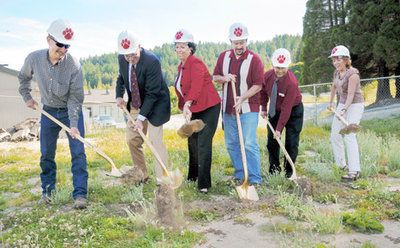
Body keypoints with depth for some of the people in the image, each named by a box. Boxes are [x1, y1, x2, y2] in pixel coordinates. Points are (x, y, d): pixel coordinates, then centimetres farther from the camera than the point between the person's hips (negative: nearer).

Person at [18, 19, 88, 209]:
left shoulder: (73, 64, -21)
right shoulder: (34, 59, -12)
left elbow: (75, 98, -19)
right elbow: (23, 77, 12)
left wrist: (73, 124, -25)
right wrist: (26, 96, 11)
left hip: (71, 111, -3)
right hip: (48, 111, 3)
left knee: (77, 151, -10)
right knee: (46, 153, 9)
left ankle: (80, 194, -3)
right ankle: (47, 190, 27)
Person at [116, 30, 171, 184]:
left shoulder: (152, 61, -26)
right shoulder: (122, 59, -6)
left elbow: (152, 93, -25)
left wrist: (141, 117, -28)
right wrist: (119, 96, -3)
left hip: (155, 104, -7)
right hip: (135, 104, 7)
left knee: (155, 140, -12)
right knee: (132, 139, 11)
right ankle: (141, 174, 29)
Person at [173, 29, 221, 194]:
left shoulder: (196, 63, -18)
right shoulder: (181, 66, 11)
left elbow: (196, 86, -36)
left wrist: (187, 105, -49)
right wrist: (185, 107, 17)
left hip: (209, 108, -9)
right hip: (193, 110, 9)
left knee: (204, 144, -12)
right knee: (192, 142, 16)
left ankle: (204, 184, -4)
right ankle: (192, 176, 36)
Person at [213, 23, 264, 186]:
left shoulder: (254, 60, -7)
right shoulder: (224, 57, 8)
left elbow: (258, 85, -9)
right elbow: (215, 77, 15)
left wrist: (242, 99, -20)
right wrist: (224, 78, -7)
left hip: (248, 109, -5)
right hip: (228, 109, 5)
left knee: (249, 144, -8)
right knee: (232, 144, 11)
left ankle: (255, 179, 2)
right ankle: (239, 175, 24)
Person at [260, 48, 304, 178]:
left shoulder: (292, 82, -30)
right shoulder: (267, 75, -14)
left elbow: (286, 108, -29)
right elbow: (263, 91, 9)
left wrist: (279, 128, -27)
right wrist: (263, 108, 7)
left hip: (293, 111, -5)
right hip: (275, 110, 5)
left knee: (291, 142, -4)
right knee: (272, 141, 3)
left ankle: (289, 171, 11)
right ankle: (274, 170, 14)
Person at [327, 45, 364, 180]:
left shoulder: (353, 74, -18)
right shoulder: (337, 72, 6)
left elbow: (351, 94, -24)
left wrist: (345, 110, -37)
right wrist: (331, 103, 31)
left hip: (355, 105, -8)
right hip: (342, 104, 8)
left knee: (349, 136, -18)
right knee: (335, 135, 6)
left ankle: (354, 171, -18)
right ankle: (341, 165, 19)